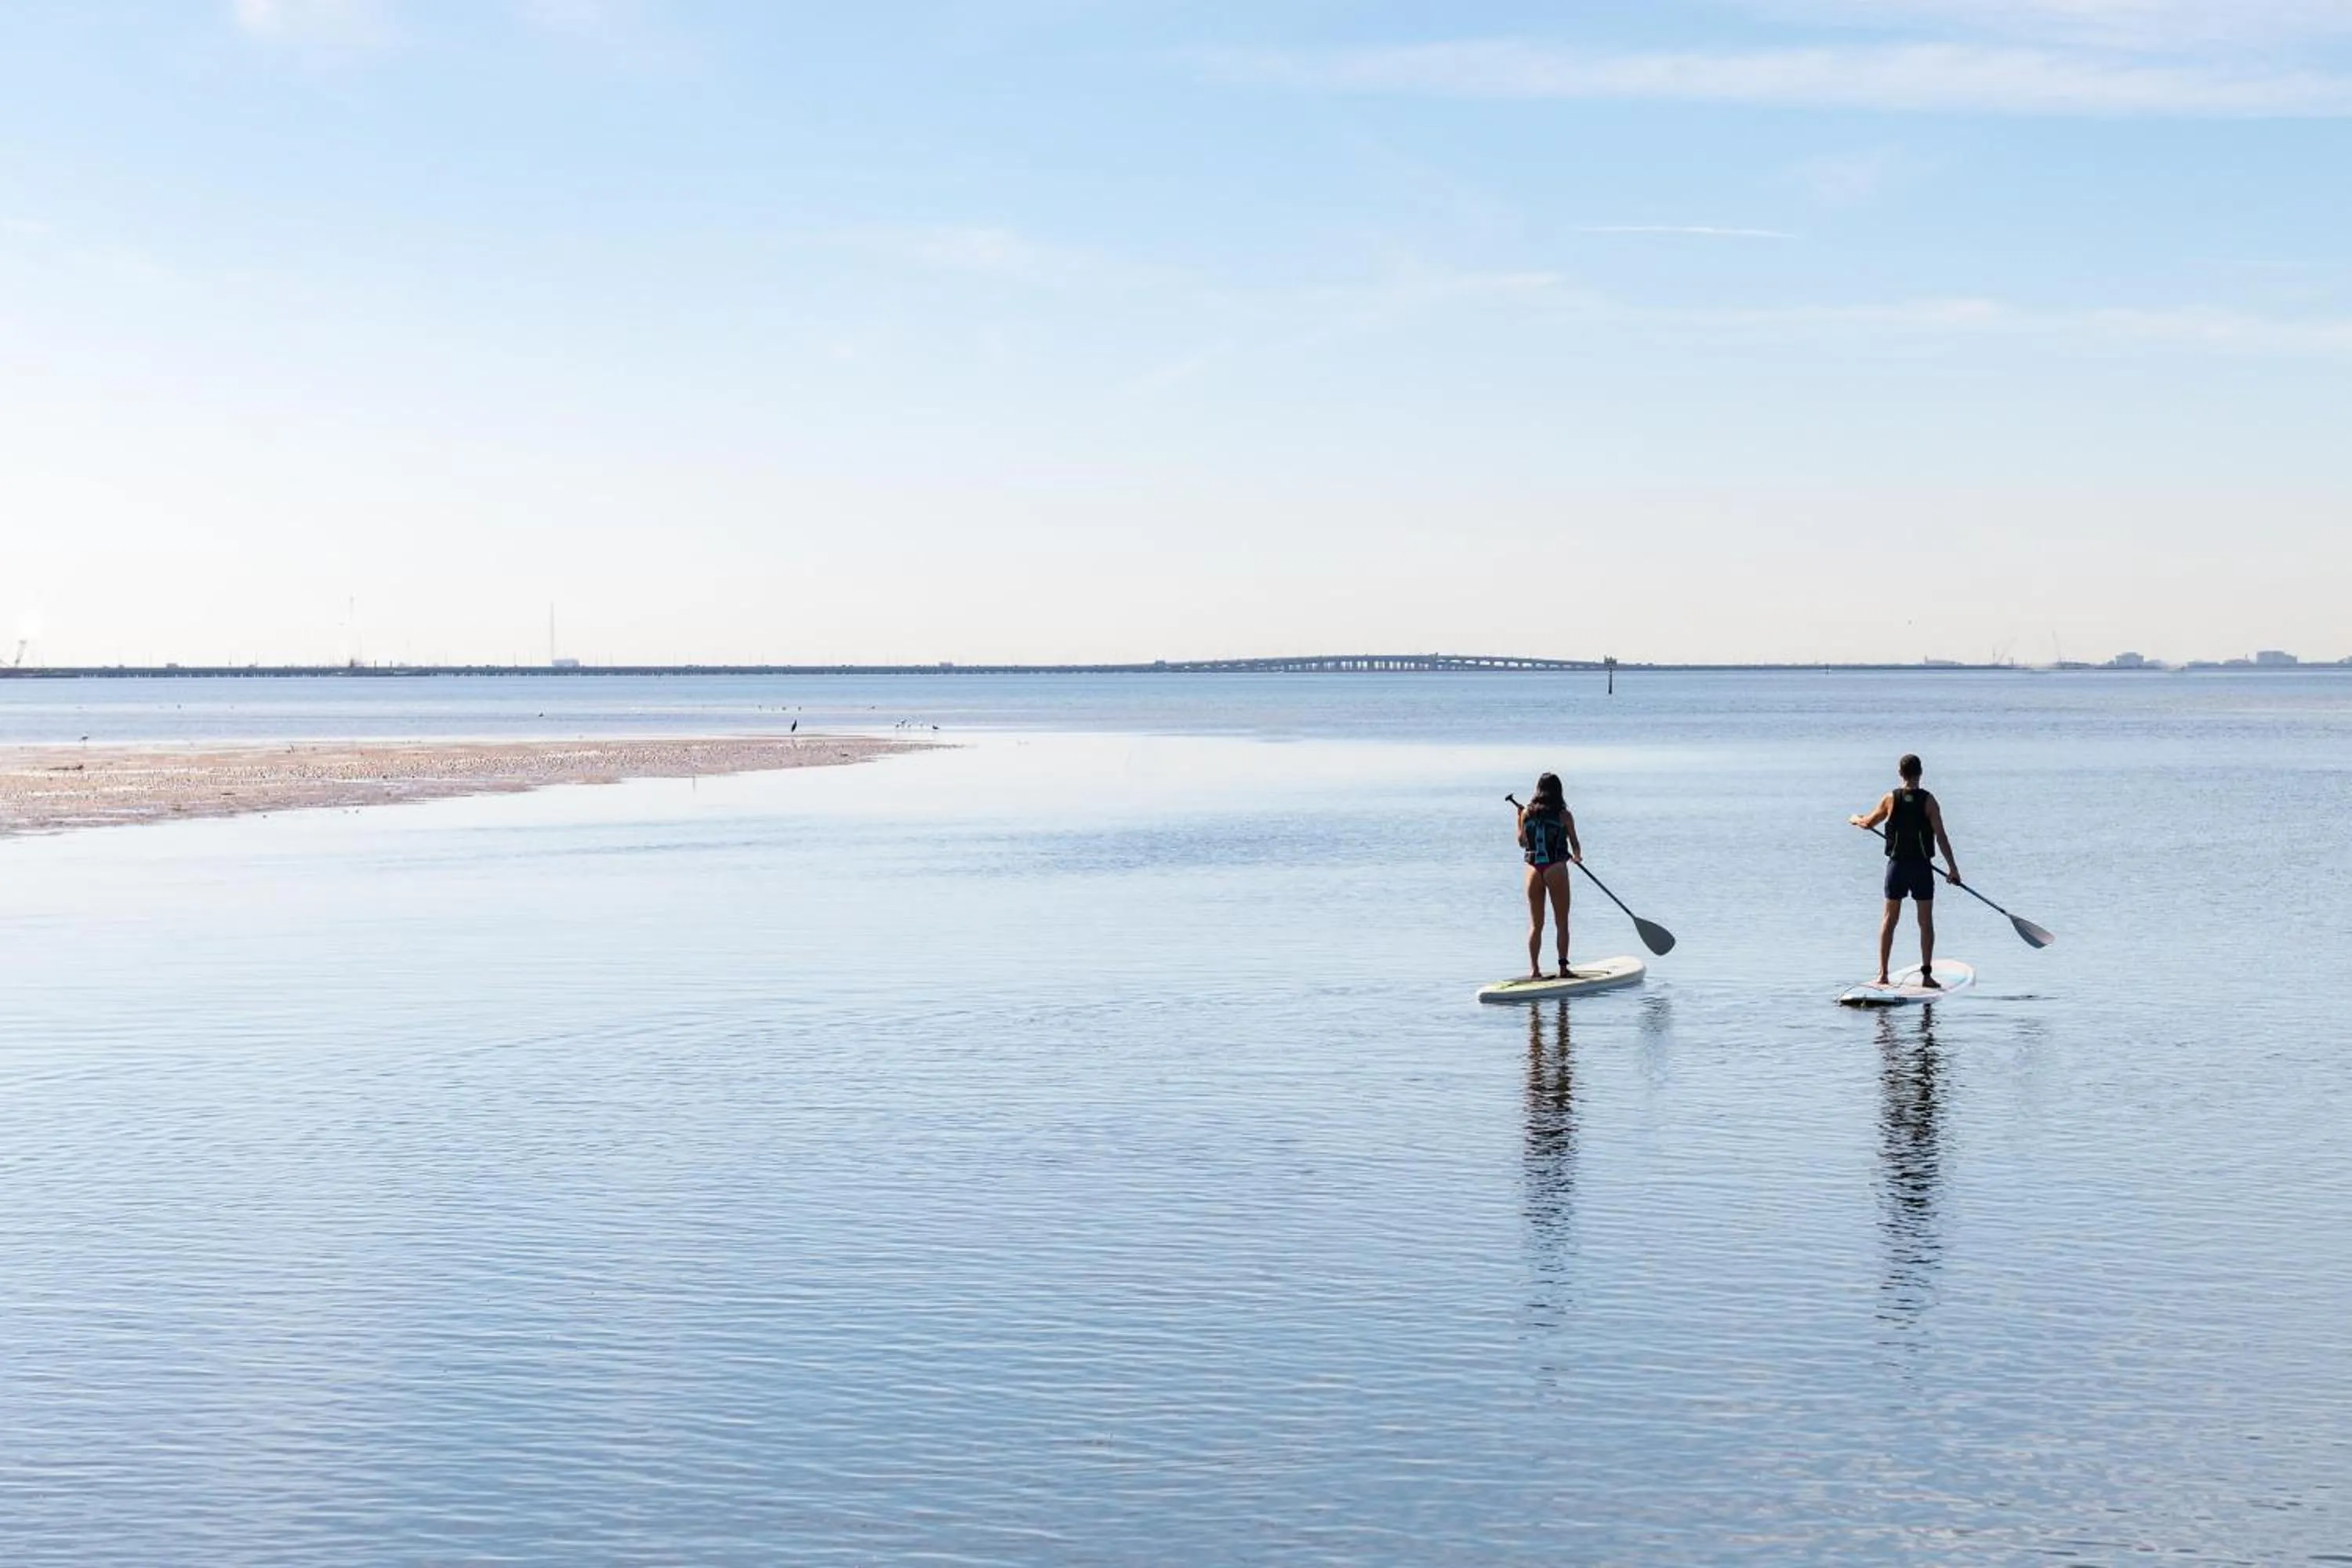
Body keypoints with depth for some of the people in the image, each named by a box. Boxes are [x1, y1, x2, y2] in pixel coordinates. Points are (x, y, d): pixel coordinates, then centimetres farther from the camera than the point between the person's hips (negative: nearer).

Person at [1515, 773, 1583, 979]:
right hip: (1556, 869, -3)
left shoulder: (1527, 813, 4)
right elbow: (1575, 846, 0)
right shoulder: (1564, 815, -2)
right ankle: (1563, 967, 1)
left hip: (1533, 869, 3)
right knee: (1562, 923, 5)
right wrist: (1577, 856, 20)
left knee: (1535, 924, 8)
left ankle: (1534, 969, 1)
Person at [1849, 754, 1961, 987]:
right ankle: (1926, 974, 1)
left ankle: (1883, 973, 5)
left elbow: (1869, 823, 12)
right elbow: (1941, 836, -10)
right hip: (1922, 866, -2)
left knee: (1890, 919, 9)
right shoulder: (1928, 800, -7)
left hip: (1897, 864, 2)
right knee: (1926, 921, 5)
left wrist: (1855, 819, 34)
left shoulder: (1890, 798, -2)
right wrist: (1953, 868, -6)